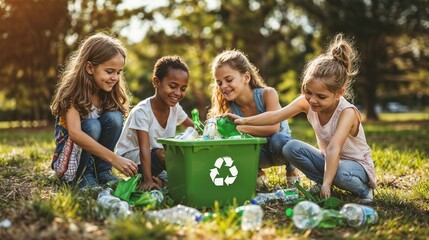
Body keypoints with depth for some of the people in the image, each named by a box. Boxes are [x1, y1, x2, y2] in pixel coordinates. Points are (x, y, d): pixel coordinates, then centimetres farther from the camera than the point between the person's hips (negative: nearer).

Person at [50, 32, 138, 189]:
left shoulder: (110, 93, -6)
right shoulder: (74, 91, -23)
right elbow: (75, 133, -37)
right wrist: (114, 159, -43)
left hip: (96, 157, 5)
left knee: (114, 117, -20)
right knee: (91, 126, -32)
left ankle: (103, 171, -8)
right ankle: (83, 175, -12)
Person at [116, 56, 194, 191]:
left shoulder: (175, 108, -5)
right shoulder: (142, 111, -26)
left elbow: (193, 127, 11)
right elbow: (144, 148, -33)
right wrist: (148, 180, -42)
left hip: (158, 153, 7)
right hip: (131, 156, -7)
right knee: (162, 153, -35)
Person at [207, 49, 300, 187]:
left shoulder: (267, 94, -21)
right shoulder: (230, 110, -12)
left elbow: (273, 128, -33)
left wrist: (240, 127, -42)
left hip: (278, 146, -2)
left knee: (278, 140, -38)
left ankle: (291, 171, -4)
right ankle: (258, 173, 1)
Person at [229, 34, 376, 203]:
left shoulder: (347, 112, -30)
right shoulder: (306, 102, -14)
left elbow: (334, 149, -41)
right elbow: (276, 116, -13)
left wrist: (326, 184, -49)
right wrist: (244, 121, -22)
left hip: (357, 164, -5)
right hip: (327, 160, 5)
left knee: (342, 173, -40)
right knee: (291, 147, -17)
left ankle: (363, 189, -6)